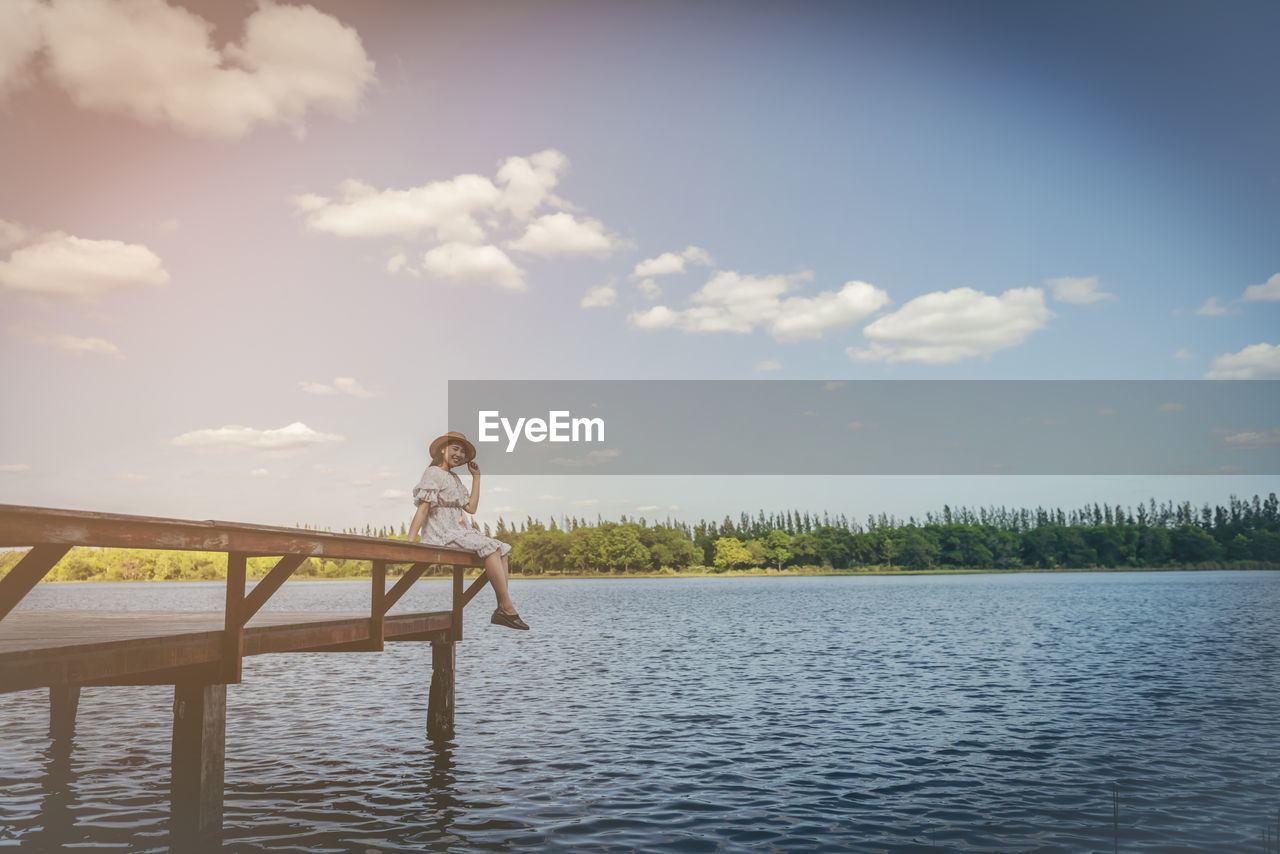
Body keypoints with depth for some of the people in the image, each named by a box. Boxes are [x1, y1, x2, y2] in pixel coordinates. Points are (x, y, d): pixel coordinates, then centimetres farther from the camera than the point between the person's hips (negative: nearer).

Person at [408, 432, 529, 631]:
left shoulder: (455, 479, 23)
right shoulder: (433, 473, -4)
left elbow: (471, 508, 15)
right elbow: (423, 508, -14)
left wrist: (476, 477, 17)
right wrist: (410, 542, -22)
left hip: (458, 532, 9)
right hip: (441, 534, -9)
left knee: (503, 549, -3)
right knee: (490, 547, -25)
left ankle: (501, 609, -15)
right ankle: (508, 609, -26)